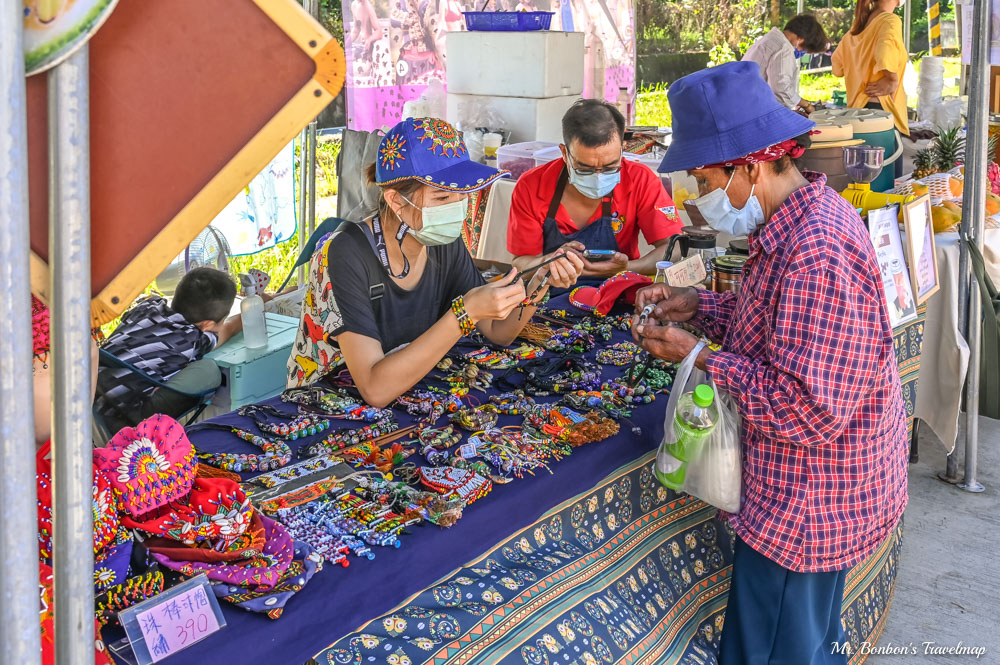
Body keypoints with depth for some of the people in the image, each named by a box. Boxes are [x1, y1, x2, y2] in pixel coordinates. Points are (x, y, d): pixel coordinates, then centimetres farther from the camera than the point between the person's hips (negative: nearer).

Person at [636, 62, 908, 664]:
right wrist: (697, 306, 4)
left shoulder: (816, 253, -30)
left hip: (806, 506, -10)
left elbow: (806, 408, -31)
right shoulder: (809, 216, 4)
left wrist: (697, 356, -21)